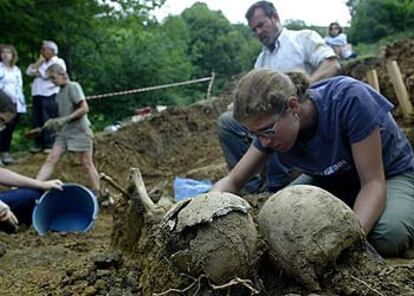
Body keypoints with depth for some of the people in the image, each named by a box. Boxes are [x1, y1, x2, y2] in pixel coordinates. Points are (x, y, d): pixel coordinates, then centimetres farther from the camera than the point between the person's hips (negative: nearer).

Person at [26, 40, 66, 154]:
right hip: (37, 95, 7)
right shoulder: (41, 63, 24)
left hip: (50, 95, -7)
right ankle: (39, 144, 13)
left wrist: (37, 72, 3)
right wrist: (39, 62, 5)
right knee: (36, 122, 6)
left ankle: (50, 145, -4)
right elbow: (29, 71, 11)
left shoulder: (58, 62, 2)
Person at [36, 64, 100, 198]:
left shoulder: (73, 86, -10)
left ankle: (96, 194, 8)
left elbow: (84, 108, -17)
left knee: (87, 163, 0)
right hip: (64, 132, 7)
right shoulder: (60, 91, 11)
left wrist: (65, 119, -20)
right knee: (51, 159, -3)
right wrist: (54, 121, 2)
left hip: (79, 131, -7)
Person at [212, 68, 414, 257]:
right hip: (333, 180, 5)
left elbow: (373, 182, -30)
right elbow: (231, 182, -10)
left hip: (390, 175, -4)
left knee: (389, 233, -36)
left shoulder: (349, 99, -34)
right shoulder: (272, 128, -18)